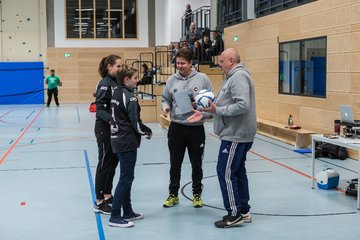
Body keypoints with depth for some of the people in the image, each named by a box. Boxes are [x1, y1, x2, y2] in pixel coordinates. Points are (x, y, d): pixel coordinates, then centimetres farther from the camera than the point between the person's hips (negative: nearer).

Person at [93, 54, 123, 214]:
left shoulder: (116, 82, 10)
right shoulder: (105, 84, -15)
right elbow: (100, 109, -22)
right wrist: (111, 120, -34)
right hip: (105, 129, -8)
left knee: (113, 162, 15)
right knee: (105, 164, -1)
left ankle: (107, 195, 28)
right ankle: (99, 202, 9)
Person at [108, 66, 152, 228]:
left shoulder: (116, 93, 11)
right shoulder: (129, 97, -15)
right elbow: (135, 122, -17)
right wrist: (148, 131, 0)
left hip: (118, 140, 9)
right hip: (127, 142, -9)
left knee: (126, 177, 17)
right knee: (126, 178, -4)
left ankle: (127, 212, 25)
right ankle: (115, 217, -2)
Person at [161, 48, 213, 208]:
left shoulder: (202, 78, -3)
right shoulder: (172, 79, 2)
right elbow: (165, 98, 9)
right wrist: (165, 106, -12)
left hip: (196, 128, -1)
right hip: (176, 127, 2)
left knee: (196, 164, 11)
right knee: (175, 163, 11)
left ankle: (197, 194, 27)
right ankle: (173, 194, 25)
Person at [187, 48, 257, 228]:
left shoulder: (238, 76, -16)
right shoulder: (233, 77, 17)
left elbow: (242, 105, -27)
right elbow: (227, 105, 20)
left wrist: (217, 110, -20)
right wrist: (204, 114, 12)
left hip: (235, 135, -11)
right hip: (237, 133, 11)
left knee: (225, 172, -6)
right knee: (238, 172, 14)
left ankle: (235, 215, 1)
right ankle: (243, 211, 22)